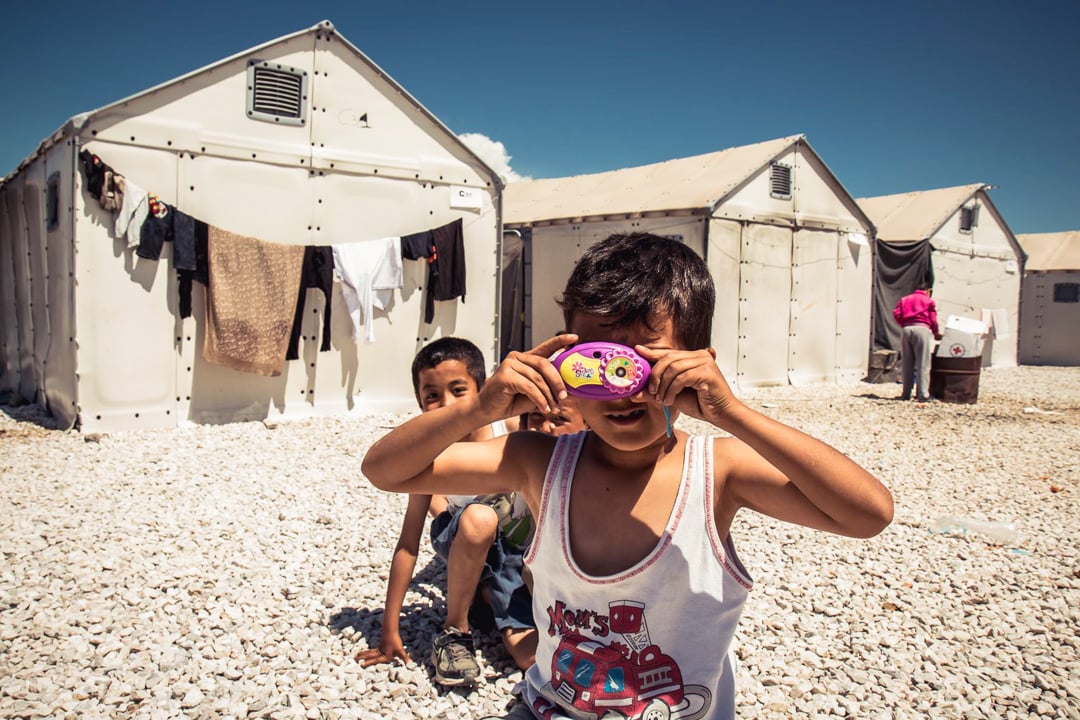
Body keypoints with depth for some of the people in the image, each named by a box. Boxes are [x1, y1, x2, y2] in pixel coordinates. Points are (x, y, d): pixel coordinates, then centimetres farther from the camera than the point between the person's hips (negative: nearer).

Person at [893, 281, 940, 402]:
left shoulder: (904, 299, 22)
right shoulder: (929, 301, 13)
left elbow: (896, 313, 7)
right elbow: (933, 319, 6)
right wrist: (936, 333, 20)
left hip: (905, 329, 4)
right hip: (921, 328, -4)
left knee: (906, 364, 8)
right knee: (923, 364, -4)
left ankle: (906, 393, 8)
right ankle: (923, 394, -8)